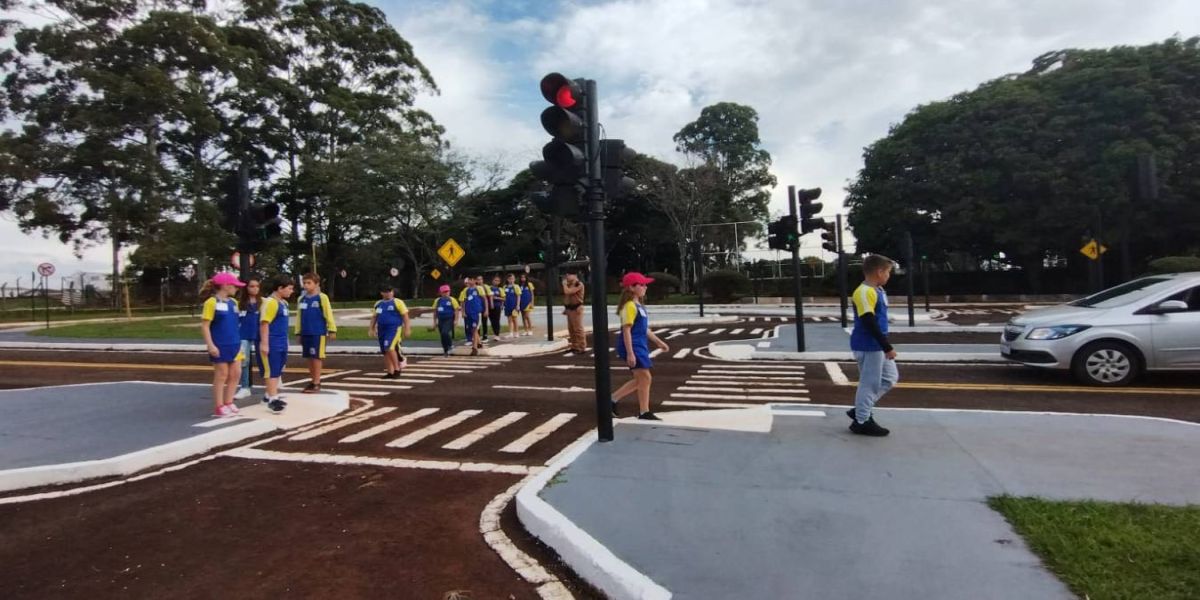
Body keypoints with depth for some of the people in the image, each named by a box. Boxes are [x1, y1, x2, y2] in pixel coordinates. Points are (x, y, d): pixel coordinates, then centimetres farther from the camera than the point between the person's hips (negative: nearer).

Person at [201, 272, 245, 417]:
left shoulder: (233, 302, 10)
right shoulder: (211, 302, -11)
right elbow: (204, 326, -14)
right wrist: (210, 345, -19)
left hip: (234, 344, 7)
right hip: (220, 346, -7)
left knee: (236, 373, 8)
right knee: (221, 375, 0)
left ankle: (228, 403, 21)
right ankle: (219, 407, 11)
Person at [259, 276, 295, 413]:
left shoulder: (283, 302, 12)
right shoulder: (270, 302, -16)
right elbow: (264, 323, -19)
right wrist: (264, 344, -21)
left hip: (282, 344, 9)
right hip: (272, 344, -9)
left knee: (278, 372, 15)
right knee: (272, 372, -5)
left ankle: (269, 395, 26)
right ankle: (272, 399, -2)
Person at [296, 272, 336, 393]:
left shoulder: (322, 297, -6)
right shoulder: (301, 299, 10)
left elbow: (329, 315, -7)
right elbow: (299, 317, 16)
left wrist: (332, 330, -9)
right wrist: (298, 332, 16)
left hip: (318, 332, -6)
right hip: (305, 333, 6)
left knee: (317, 357, -3)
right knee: (309, 357, 11)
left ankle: (317, 383, 3)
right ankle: (312, 381, 21)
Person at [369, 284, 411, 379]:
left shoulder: (397, 302, -4)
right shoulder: (378, 304, 13)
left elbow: (405, 316, -6)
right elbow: (374, 317, 21)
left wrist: (407, 329, -10)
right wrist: (371, 329, 15)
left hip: (394, 328, -6)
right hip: (382, 329, 6)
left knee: (389, 348, -21)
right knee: (385, 352, 7)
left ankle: (397, 369, -8)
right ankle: (390, 373, 16)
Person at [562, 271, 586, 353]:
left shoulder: (579, 284, -13)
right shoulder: (570, 285, 16)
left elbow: (567, 291, -22)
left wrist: (564, 284, -5)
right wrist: (565, 308, 18)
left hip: (576, 308, -9)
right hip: (570, 308, 9)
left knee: (578, 329, -8)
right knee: (571, 329, 12)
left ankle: (581, 347, -4)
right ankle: (574, 346, 21)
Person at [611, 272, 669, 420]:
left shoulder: (639, 306, 15)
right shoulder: (630, 306, -15)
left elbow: (644, 329, 23)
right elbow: (626, 330, -20)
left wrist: (659, 342, 25)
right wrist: (630, 353, -25)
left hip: (639, 346, 10)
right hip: (633, 347, -10)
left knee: (640, 380, 15)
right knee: (645, 378, -5)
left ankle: (612, 400, 22)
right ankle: (644, 413, 7)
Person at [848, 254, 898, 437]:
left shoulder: (878, 290, 12)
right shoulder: (864, 292, -20)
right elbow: (869, 323, -25)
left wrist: (885, 346, 25)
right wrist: (887, 347, -22)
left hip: (877, 346, 10)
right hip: (868, 346, -10)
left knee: (891, 378, 17)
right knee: (869, 383, 0)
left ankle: (860, 410, 23)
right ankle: (862, 421, 13)